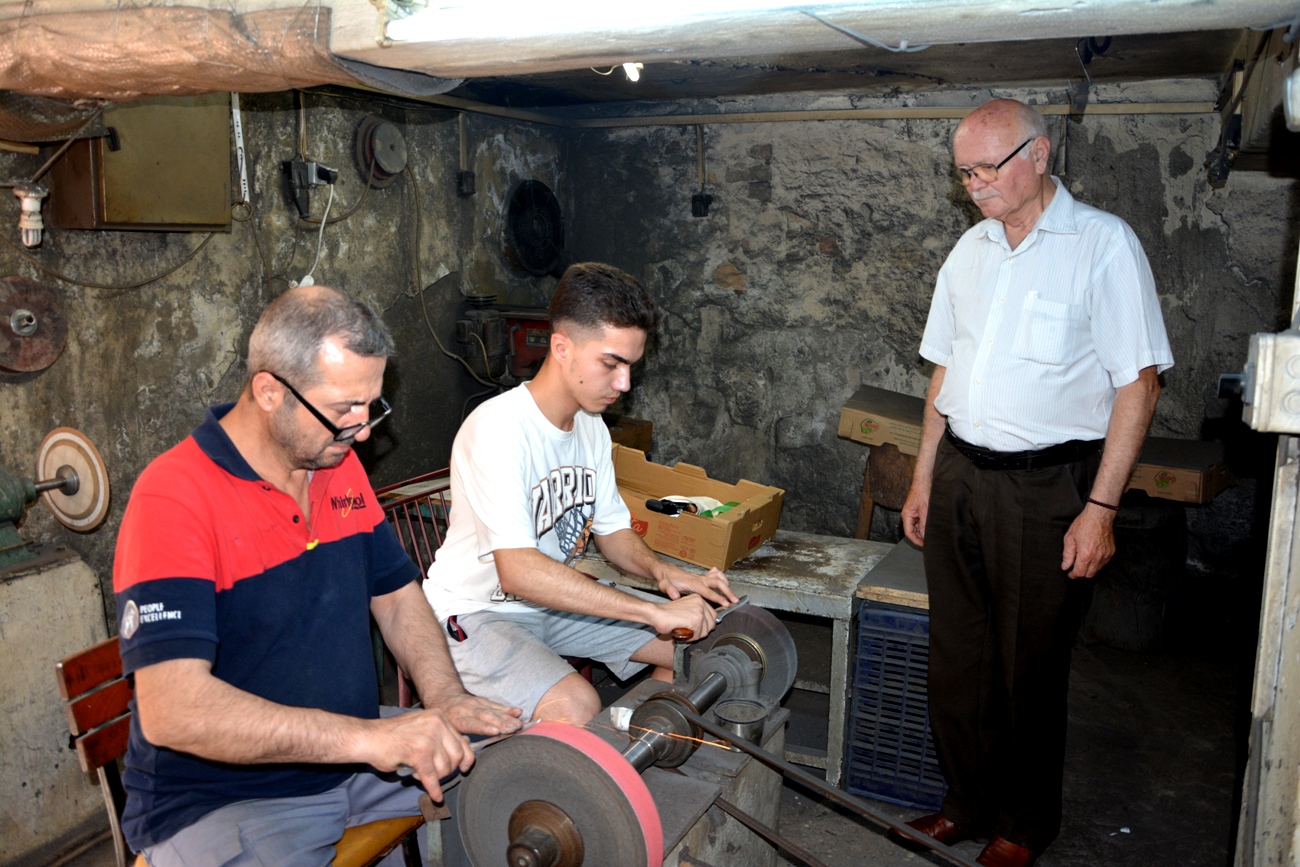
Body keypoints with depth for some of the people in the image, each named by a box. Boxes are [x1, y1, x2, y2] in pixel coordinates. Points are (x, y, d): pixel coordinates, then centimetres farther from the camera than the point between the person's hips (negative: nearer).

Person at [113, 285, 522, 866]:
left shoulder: (341, 466, 4)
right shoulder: (173, 497, -21)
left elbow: (396, 594, 11)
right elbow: (171, 710, -30)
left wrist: (445, 698, -8)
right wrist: (368, 737, -37)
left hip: (358, 770, 7)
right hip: (219, 804, -6)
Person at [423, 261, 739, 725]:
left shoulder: (591, 427, 2)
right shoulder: (497, 429, -27)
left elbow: (613, 530, 11)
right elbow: (518, 571, -35)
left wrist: (661, 570, -13)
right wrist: (655, 612, -36)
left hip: (555, 602, 8)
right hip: (476, 613, -8)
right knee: (575, 706, -34)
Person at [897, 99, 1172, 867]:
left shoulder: (1103, 243, -7)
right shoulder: (972, 249, 11)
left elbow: (1138, 383, -11)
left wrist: (1101, 508, -15)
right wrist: (924, 479, 14)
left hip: (1046, 486, -5)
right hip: (960, 475, 6)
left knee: (1030, 668, 6)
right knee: (958, 656, 12)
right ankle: (969, 804, 31)